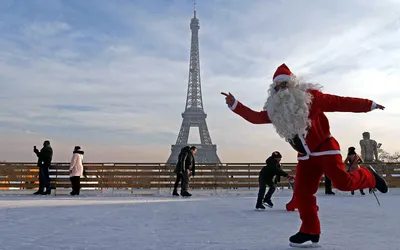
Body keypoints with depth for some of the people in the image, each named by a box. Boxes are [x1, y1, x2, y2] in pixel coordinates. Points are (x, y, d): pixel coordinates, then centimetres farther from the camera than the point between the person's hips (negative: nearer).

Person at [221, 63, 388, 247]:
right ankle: (310, 232, 12)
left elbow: (339, 102, -10)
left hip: (325, 148, -5)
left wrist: (369, 105, -9)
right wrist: (235, 105, -6)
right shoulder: (275, 109, 3)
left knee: (343, 182, -19)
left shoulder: (311, 96, -11)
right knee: (301, 194, -1)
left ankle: (368, 176, 15)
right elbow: (256, 117, 2)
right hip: (305, 156, 5)